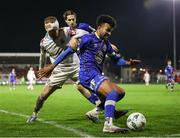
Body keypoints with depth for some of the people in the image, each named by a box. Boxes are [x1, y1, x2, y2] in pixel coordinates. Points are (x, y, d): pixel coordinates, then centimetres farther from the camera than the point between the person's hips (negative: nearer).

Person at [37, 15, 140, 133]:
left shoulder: (106, 43, 20)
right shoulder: (89, 38, -5)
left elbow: (116, 59, 25)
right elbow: (69, 50, -7)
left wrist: (127, 62, 3)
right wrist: (52, 66, -10)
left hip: (97, 76, 9)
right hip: (88, 75, -9)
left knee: (121, 93, 10)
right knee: (113, 93, -26)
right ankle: (108, 125, -33)